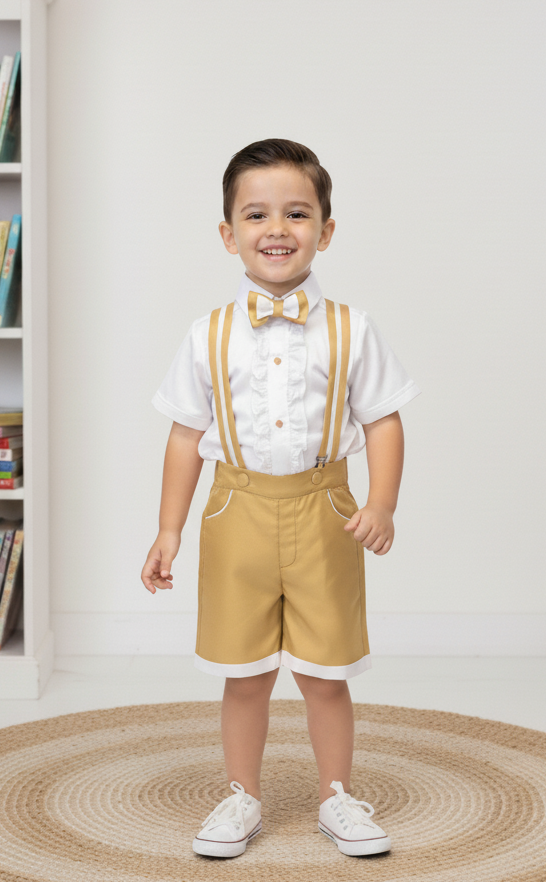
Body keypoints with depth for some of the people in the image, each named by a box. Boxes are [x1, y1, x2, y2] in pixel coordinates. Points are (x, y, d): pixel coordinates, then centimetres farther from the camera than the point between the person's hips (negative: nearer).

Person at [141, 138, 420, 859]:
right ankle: (243, 798, 28)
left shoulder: (350, 330, -2)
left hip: (322, 516, -1)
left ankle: (337, 795, 27)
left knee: (324, 673, 8)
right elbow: (186, 436, 4)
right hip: (239, 515, 1)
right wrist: (170, 530, 1)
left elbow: (383, 422, 0)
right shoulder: (210, 336, 0)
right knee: (244, 676, 10)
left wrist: (382, 505, -14)